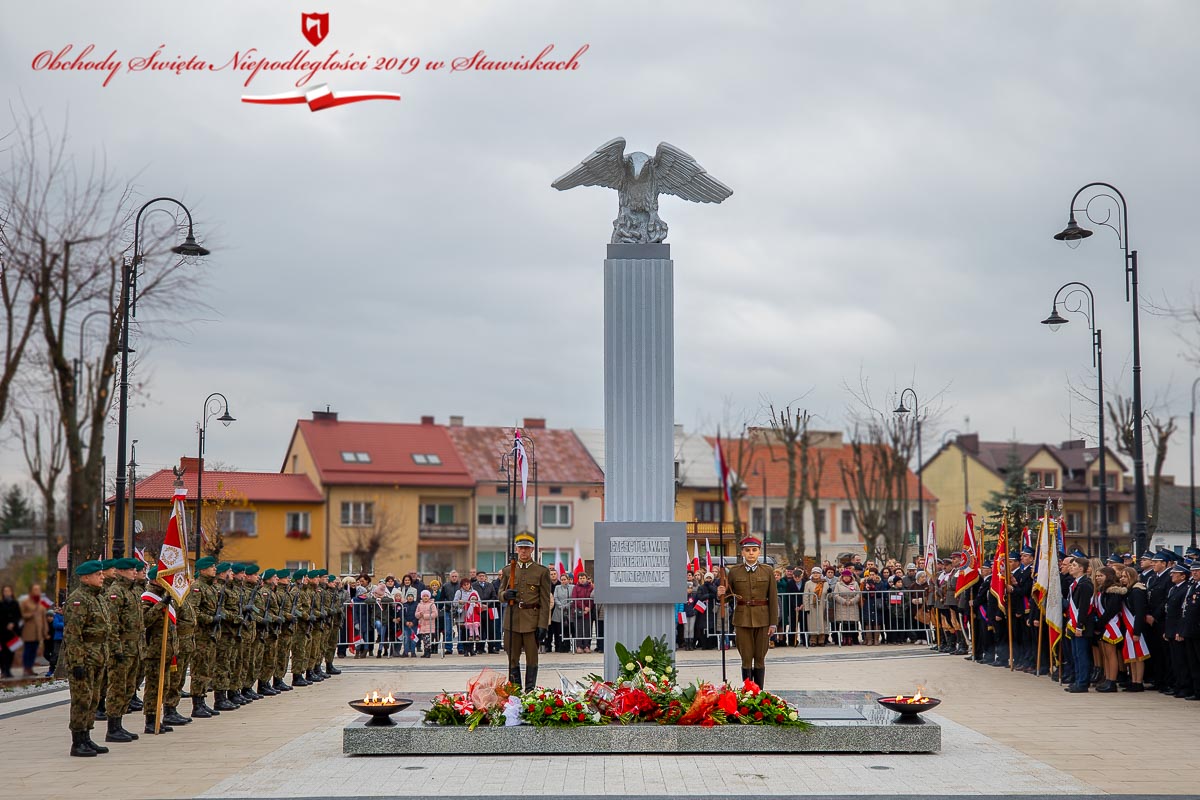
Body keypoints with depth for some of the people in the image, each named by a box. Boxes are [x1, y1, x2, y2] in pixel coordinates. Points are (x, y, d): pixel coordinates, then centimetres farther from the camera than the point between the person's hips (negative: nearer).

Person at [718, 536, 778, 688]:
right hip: (742, 620, 0)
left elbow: (773, 599, 2)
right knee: (746, 658, 1)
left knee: (760, 658, 6)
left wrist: (773, 623, -3)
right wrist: (720, 595, -15)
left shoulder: (767, 572, 2)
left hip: (762, 620, 0)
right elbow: (728, 596, 9)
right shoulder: (734, 572, 3)